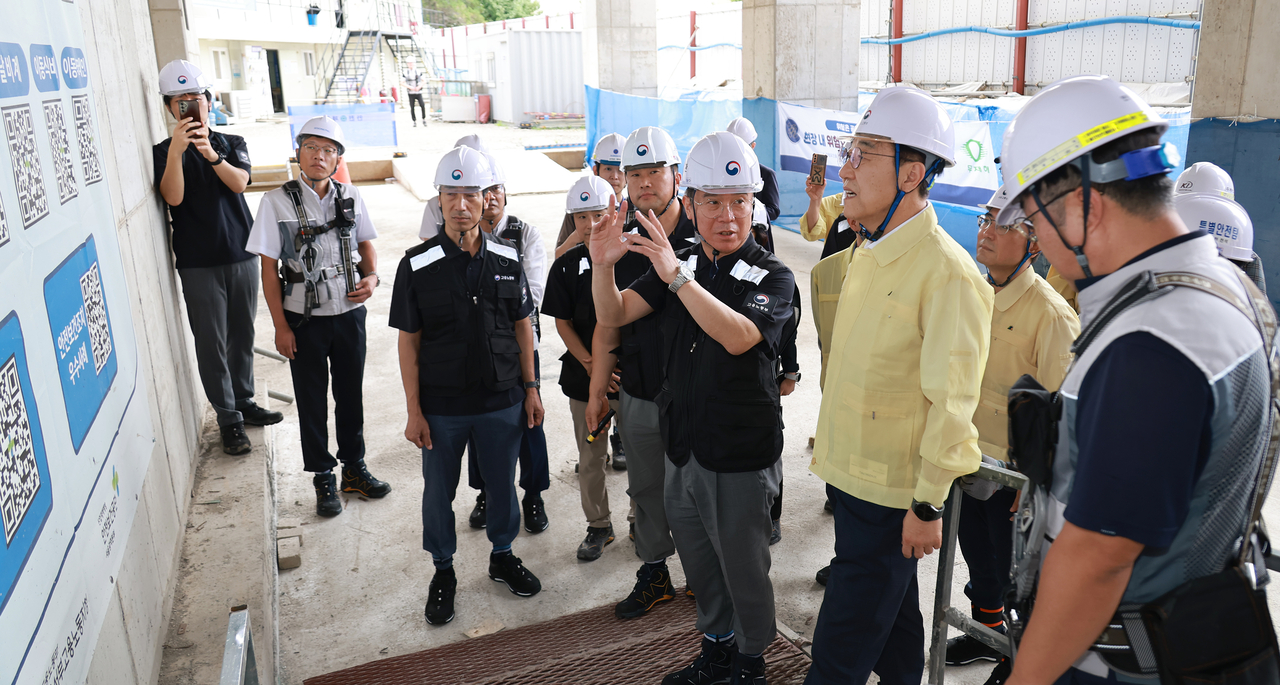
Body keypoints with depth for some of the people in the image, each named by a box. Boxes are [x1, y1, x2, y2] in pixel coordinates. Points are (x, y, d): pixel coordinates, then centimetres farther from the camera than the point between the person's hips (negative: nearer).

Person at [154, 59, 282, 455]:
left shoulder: (231, 143, 10)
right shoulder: (164, 151, 2)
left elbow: (240, 182, -10)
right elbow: (173, 197, -15)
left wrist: (212, 154, -28)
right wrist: (176, 150, -26)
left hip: (241, 254, 3)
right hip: (198, 263, -3)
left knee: (242, 334, 11)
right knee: (211, 342, 0)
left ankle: (245, 402, 26)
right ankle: (228, 418, 7)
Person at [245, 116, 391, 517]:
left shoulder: (350, 198, 0)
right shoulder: (277, 202, -8)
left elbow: (366, 245, 14)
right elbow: (269, 269, -6)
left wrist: (371, 276, -8)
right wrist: (281, 327, -9)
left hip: (349, 314, 3)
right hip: (305, 320, -2)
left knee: (351, 394, 15)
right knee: (312, 401, 10)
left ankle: (354, 469, 32)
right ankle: (323, 479, 25)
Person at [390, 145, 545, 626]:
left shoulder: (507, 257, -1)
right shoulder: (417, 265, -8)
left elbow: (522, 325, 6)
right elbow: (409, 340, -5)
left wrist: (531, 388, 5)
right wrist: (414, 411, -6)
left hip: (502, 401, 2)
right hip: (442, 405, -1)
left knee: (502, 483, 16)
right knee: (439, 490, 13)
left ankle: (502, 556, 40)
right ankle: (443, 572, 34)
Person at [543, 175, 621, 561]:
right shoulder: (567, 265, -2)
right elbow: (563, 323, 1)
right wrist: (590, 365, -12)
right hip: (583, 377, 2)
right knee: (590, 458, 12)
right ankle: (598, 526, 30)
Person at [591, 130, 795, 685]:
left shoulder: (772, 277, -12)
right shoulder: (679, 263, 5)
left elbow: (738, 336, -31)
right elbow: (613, 315, -1)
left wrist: (676, 276, -38)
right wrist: (603, 265, -20)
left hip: (741, 456, -5)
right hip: (683, 446, 6)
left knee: (742, 568, 11)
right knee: (699, 564, 21)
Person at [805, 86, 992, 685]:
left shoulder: (946, 272, -20)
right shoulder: (869, 253, 7)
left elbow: (951, 404, -20)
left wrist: (928, 505, -17)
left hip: (892, 494, -8)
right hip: (851, 473, 8)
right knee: (893, 611, 24)